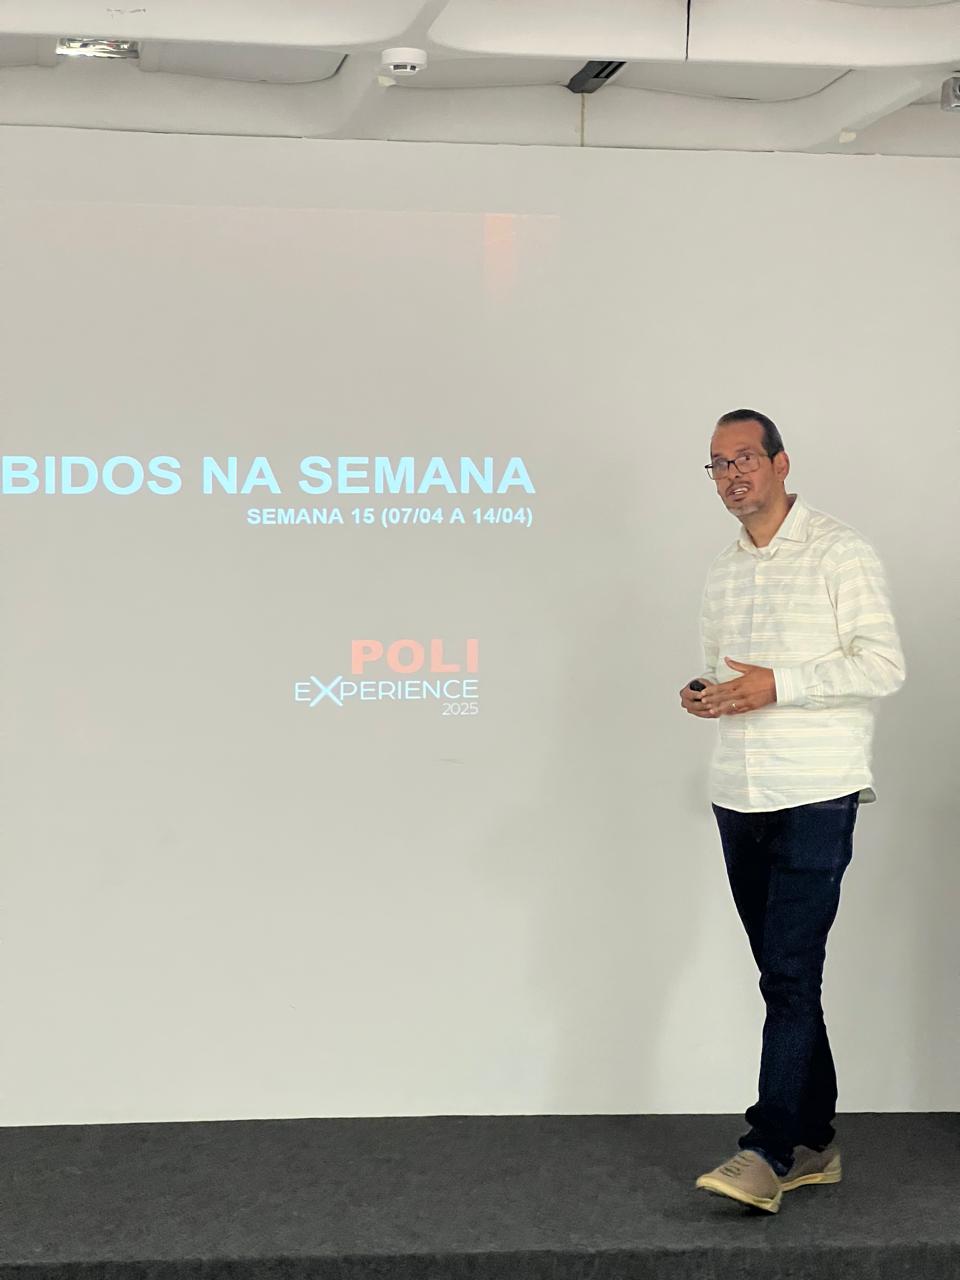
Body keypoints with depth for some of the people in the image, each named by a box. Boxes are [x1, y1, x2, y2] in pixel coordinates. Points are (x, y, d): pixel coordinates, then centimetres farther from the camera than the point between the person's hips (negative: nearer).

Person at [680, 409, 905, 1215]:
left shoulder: (840, 552, -4)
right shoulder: (722, 574, 17)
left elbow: (885, 666, -12)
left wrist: (777, 686, -20)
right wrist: (704, 695, 2)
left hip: (815, 796, -7)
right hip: (738, 796, 7)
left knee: (790, 975, -9)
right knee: (784, 975, 11)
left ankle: (769, 1155, -6)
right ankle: (814, 1143, 20)